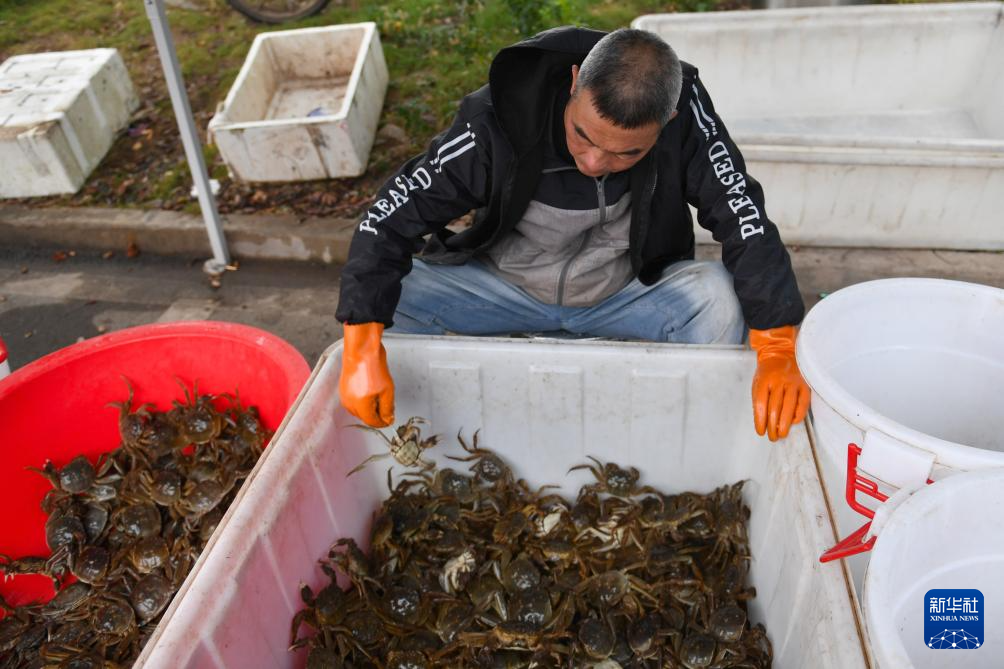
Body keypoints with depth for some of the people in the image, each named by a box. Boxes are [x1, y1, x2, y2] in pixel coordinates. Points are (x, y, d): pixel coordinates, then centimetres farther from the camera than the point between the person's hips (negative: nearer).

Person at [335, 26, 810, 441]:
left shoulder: (684, 113, -23)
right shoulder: (498, 121, -27)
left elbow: (746, 220, -23)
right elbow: (389, 219, -24)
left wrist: (778, 349, -36)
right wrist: (361, 347, -34)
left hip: (632, 291, 1)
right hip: (505, 285, 0)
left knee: (721, 302, -28)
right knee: (390, 298, -21)